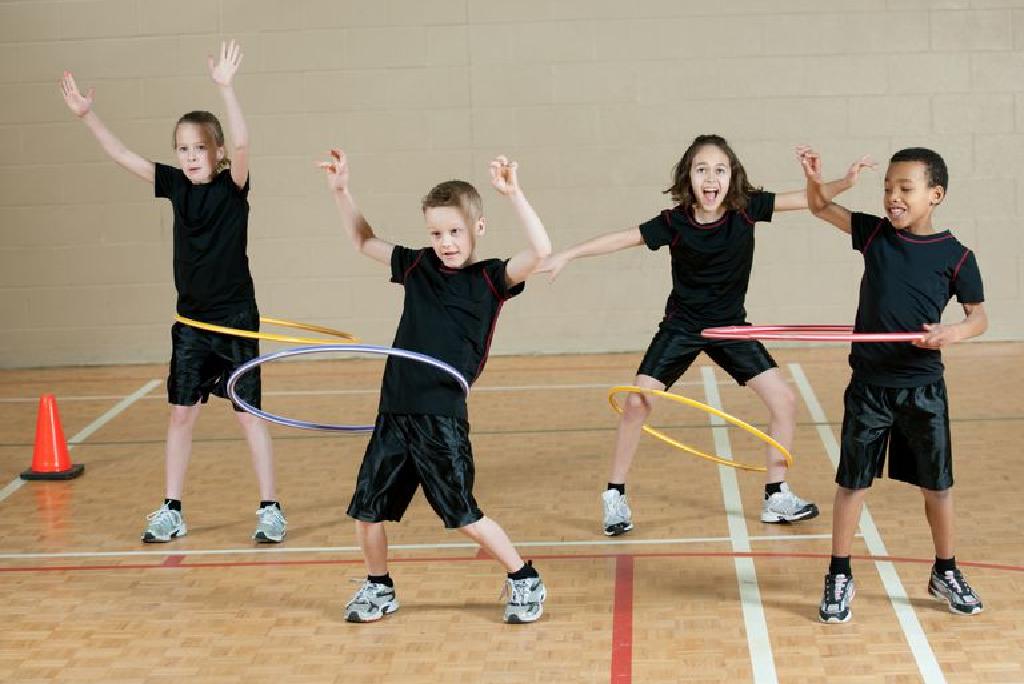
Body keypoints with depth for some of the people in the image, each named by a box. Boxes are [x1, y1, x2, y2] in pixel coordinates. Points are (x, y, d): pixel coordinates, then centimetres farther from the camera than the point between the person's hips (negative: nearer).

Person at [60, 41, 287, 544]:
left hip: (235, 318, -5)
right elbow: (122, 155, 2)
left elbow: (241, 144, -30)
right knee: (181, 413, 8)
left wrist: (225, 87, -42)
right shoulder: (176, 185, 2)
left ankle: (270, 510, 9)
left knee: (249, 413, 0)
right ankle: (171, 511, 17)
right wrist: (86, 114, -8)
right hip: (191, 321, 5)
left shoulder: (232, 185, -11)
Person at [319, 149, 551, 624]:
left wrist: (512, 193, -22)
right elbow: (363, 241, 24)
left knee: (465, 517, -3)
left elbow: (540, 251, -18)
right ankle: (378, 589, 31)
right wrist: (340, 192, 15)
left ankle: (524, 581, 18)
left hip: (443, 418, -5)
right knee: (366, 511, 8)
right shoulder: (417, 267, 11)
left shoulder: (491, 280, -2)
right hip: (394, 414, 5)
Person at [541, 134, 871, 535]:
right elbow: (624, 238, -12)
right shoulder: (675, 223, -16)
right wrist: (566, 256, -17)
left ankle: (776, 497, 10)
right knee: (637, 403, -12)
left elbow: (807, 199, -16)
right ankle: (614, 496, 6)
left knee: (784, 401, -6)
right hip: (681, 326, -2)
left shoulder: (746, 209, -13)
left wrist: (845, 182, -32)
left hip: (731, 326, 2)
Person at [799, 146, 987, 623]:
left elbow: (979, 317, 3)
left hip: (923, 389, -1)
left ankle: (945, 573, 29)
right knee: (852, 482, 5)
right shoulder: (874, 233, 0)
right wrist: (815, 180, -14)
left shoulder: (955, 257, -6)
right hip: (868, 386, 1)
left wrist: (953, 333, -18)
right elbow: (821, 209, 7)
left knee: (936, 484, 10)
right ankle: (839, 578, 17)